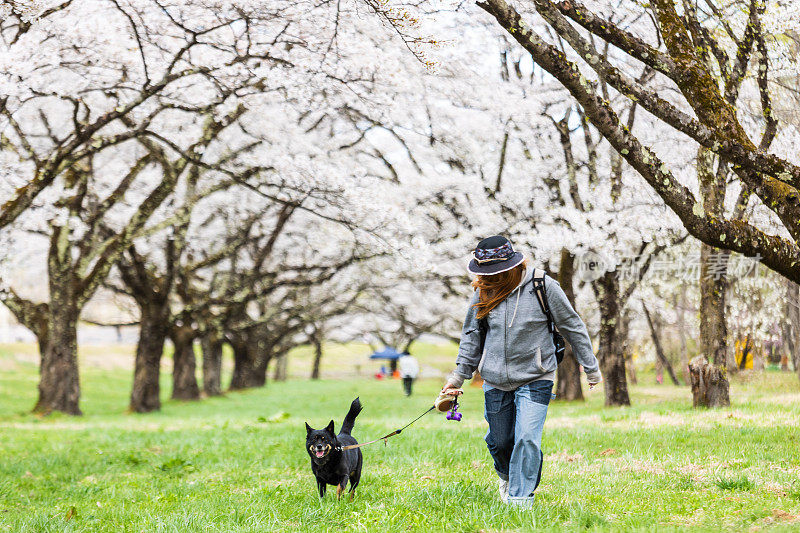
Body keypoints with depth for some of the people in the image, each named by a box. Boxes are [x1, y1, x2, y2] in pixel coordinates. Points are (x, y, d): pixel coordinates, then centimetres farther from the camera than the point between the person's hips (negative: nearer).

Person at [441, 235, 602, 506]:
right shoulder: (484, 292, -1)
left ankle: (520, 499, -7)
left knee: (527, 439, -16)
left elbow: (572, 326, -1)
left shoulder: (543, 286, -11)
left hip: (534, 379, -3)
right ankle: (507, 476, 44)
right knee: (499, 441, 12)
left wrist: (591, 368, 4)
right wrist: (459, 375, 9)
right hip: (495, 380, 4)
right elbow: (472, 334, 12)